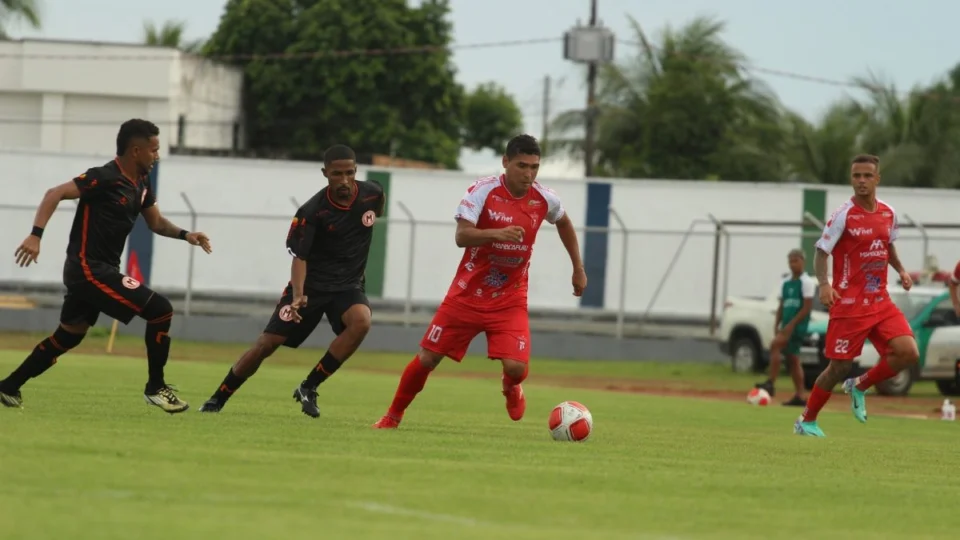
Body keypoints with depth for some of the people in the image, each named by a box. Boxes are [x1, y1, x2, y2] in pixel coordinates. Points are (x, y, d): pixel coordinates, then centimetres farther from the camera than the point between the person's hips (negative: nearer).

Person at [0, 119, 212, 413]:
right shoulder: (105, 178, -17)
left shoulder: (140, 185, 11)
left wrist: (185, 235, 5)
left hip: (96, 270, 10)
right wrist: (35, 235, -32)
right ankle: (155, 388, -2)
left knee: (68, 335, 18)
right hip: (89, 269, -10)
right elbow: (55, 194, -21)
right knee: (160, 310, -12)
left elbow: (156, 222, 24)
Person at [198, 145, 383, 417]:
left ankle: (308, 388, -18)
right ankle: (217, 400, 10)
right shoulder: (312, 211, -19)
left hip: (348, 285, 2)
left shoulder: (373, 195, -9)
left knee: (361, 321, -31)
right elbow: (299, 257, -18)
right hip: (312, 284, -2)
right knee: (267, 343, -7)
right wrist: (297, 296, -35)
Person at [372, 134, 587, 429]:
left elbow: (564, 223, 18)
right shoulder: (483, 191, -17)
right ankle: (393, 415, 24)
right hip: (467, 293, -1)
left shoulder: (544, 199, -6)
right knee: (426, 358, 1)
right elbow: (461, 236, -29)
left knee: (516, 367, -17)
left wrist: (578, 268, 20)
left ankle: (511, 388, 21)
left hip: (509, 300, 1)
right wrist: (497, 233, -46)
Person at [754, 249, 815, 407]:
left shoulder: (806, 282, -6)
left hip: (798, 325, -8)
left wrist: (792, 324, -19)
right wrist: (777, 324, 6)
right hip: (787, 325, 8)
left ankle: (771, 383, -26)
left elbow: (807, 307, -13)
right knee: (793, 359, 7)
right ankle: (799, 396, 8)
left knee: (775, 345, -24)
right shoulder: (785, 283, 16)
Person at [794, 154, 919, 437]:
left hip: (881, 303, 5)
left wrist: (901, 270, 6)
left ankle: (859, 386, 13)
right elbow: (821, 252, -9)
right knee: (840, 366, -2)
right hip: (848, 304, -5)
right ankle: (806, 421, 18)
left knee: (908, 353, -11)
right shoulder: (843, 215, -11)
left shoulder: (888, 213, 6)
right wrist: (824, 284, -26)